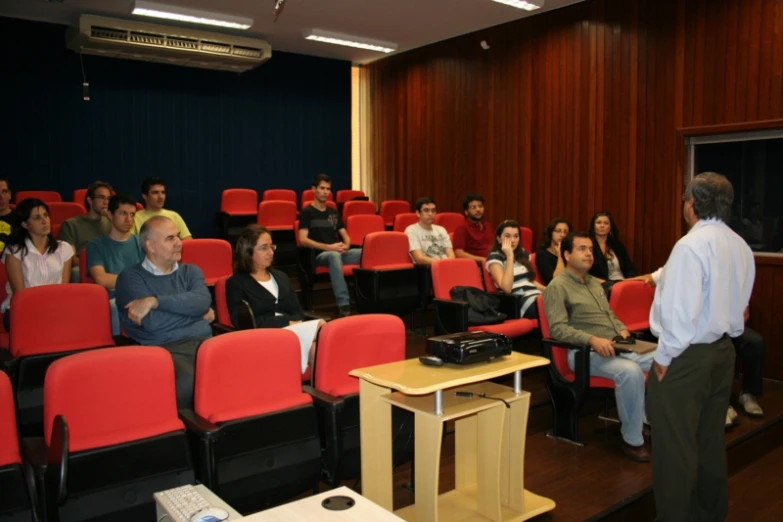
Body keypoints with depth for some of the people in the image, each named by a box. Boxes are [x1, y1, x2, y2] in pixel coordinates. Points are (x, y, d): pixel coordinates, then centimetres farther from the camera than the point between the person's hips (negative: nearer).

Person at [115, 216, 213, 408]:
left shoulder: (190, 271, 21)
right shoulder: (131, 277, 7)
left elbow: (203, 301, -2)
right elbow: (152, 322, -7)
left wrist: (155, 301, -8)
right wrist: (198, 314, 5)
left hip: (203, 342, 4)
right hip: (165, 348, -3)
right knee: (188, 382, -37)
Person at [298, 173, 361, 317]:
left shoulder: (333, 212, 20)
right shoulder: (307, 212, 2)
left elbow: (346, 236, 20)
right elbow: (303, 240, -10)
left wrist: (345, 246, -5)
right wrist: (328, 247, -18)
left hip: (338, 252, 6)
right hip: (319, 255, -6)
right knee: (334, 255, -42)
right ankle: (344, 306, -49)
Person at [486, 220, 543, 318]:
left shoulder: (523, 254, 20)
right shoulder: (494, 257, -1)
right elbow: (506, 288, -15)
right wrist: (510, 256, -14)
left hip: (537, 296, 7)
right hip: (520, 302, -7)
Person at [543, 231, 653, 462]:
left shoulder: (595, 283, 21)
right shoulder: (557, 287, -7)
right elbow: (557, 328, -18)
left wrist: (621, 329, 5)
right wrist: (592, 340, -29)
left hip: (615, 347, 9)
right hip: (585, 352, -8)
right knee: (630, 371, -33)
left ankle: (647, 419, 10)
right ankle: (632, 440, -16)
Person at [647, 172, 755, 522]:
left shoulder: (691, 245, -20)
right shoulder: (741, 247, 7)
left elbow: (680, 310, -24)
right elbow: (739, 303, 12)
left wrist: (665, 356, -13)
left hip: (688, 355, -9)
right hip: (723, 350, 9)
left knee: (676, 442, 2)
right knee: (710, 437, 20)